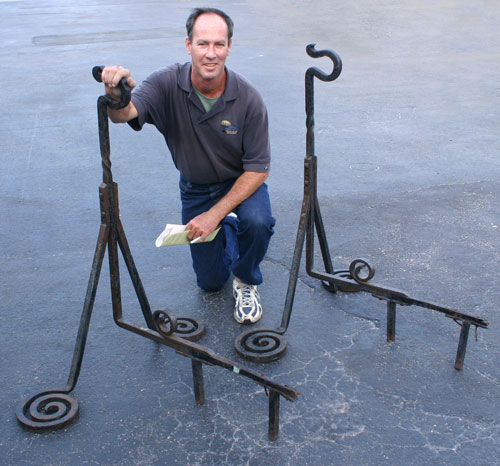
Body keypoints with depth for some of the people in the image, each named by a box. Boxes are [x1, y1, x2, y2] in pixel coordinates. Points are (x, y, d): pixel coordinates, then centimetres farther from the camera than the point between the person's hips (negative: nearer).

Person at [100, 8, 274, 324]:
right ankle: (226, 231, 41)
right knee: (210, 282, 7)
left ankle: (246, 281, -2)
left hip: (242, 182, -1)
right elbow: (125, 114, -41)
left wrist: (215, 214, -27)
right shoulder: (168, 84, -23)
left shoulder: (248, 98, -25)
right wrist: (116, 96, -66)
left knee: (257, 221, -36)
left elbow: (258, 168, -20)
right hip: (195, 188, 2)